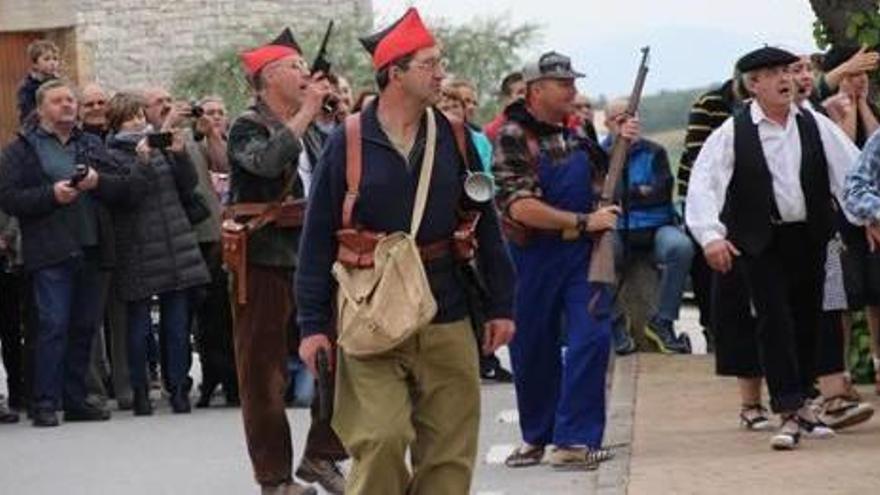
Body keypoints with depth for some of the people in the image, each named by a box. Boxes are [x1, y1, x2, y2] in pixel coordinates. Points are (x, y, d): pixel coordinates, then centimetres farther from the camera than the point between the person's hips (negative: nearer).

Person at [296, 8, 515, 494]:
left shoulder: (454, 138, 6)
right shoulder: (349, 143, -4)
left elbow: (485, 224, 12)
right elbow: (318, 238, -2)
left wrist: (500, 305, 9)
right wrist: (313, 324, -4)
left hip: (446, 317, 4)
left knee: (448, 450, 5)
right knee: (381, 440, -13)